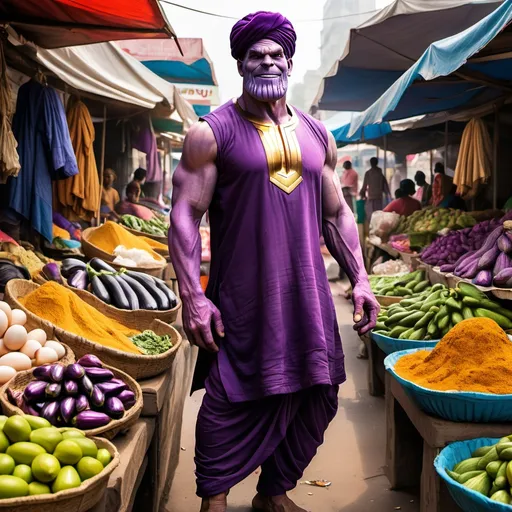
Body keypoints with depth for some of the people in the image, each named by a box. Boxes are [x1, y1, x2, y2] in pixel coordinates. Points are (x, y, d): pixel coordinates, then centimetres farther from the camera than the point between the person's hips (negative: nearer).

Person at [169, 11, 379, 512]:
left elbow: (337, 214, 17)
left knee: (314, 398, 10)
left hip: (307, 293, 5)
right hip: (242, 298, -5)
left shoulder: (317, 135, 14)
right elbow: (184, 214, -7)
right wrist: (192, 296, -16)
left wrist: (359, 277, 8)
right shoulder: (212, 132, -2)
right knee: (233, 401, -2)